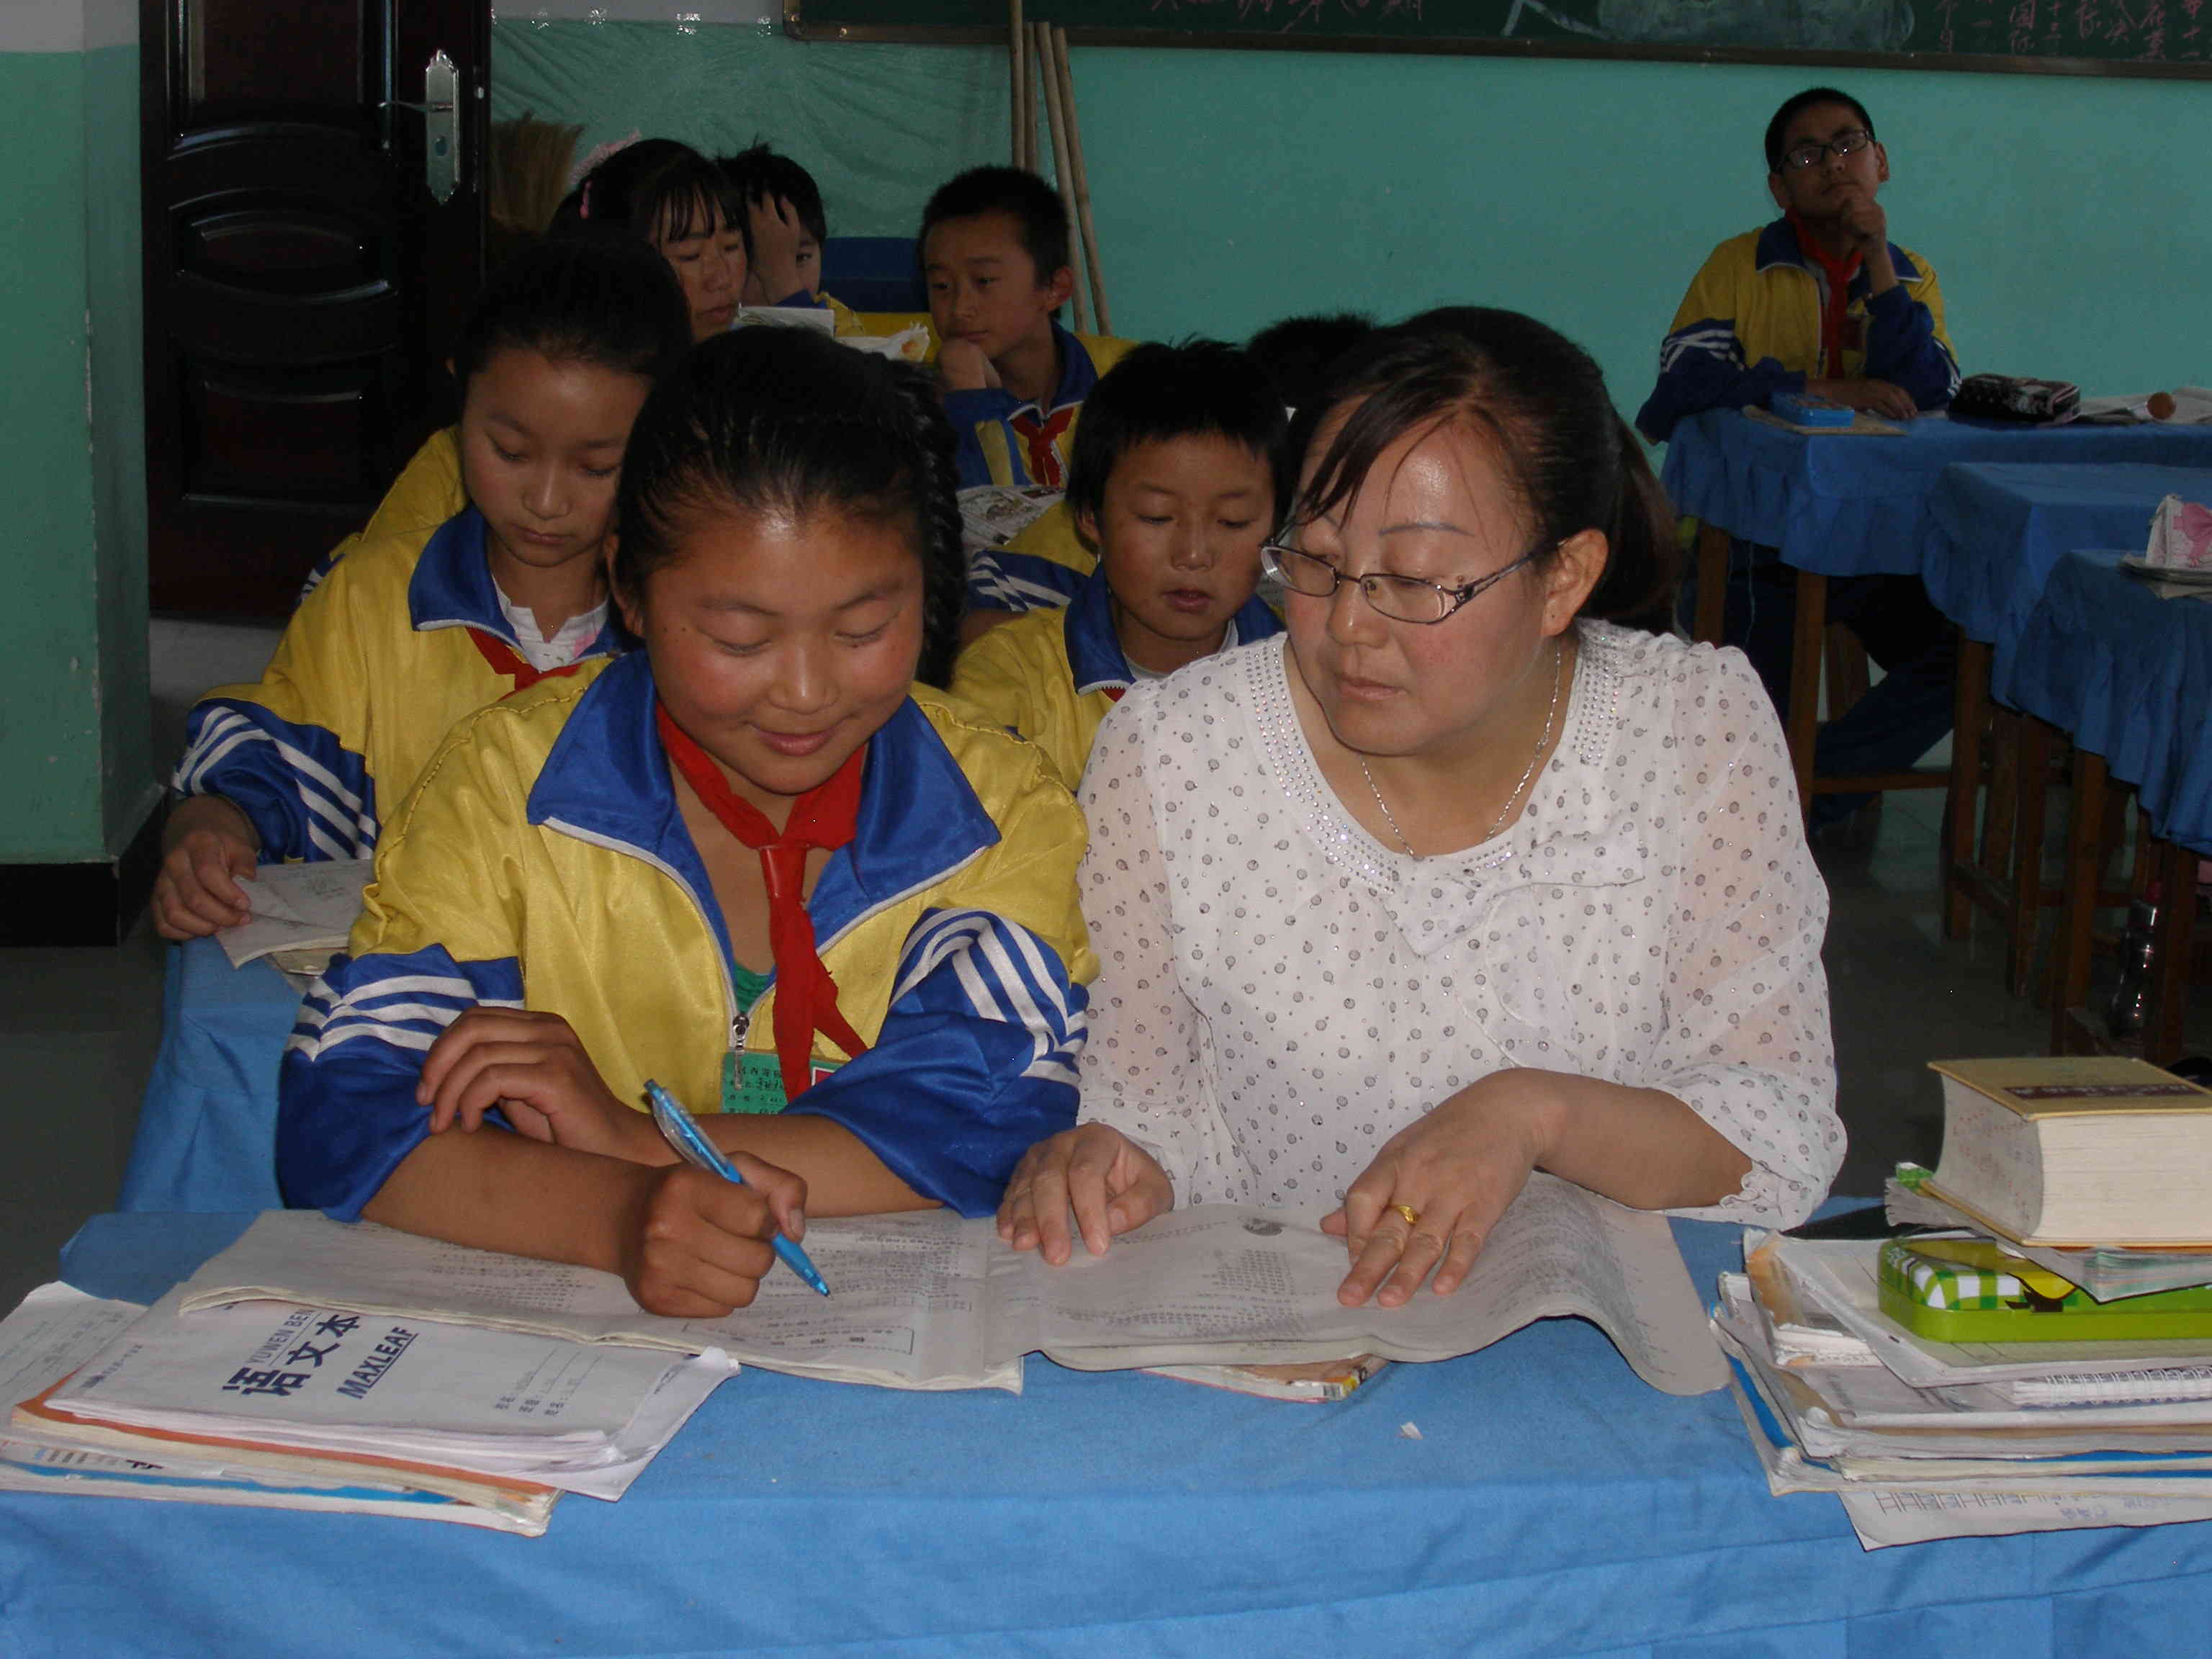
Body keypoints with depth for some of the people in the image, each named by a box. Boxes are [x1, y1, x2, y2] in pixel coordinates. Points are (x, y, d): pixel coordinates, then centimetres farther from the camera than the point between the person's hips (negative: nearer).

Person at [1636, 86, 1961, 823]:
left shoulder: (1912, 277, 12)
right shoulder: (1740, 266, 3)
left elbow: (1927, 395, -7)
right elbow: (1681, 381, -14)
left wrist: (1877, 258, -10)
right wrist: (1822, 387, -21)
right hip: (1756, 535, -3)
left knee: (1979, 653, -19)